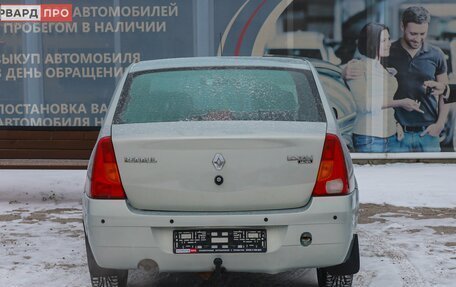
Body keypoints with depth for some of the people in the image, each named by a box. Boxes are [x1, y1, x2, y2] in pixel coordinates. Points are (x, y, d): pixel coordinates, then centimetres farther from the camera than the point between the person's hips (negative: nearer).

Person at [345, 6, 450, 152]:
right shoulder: (388, 53, -1)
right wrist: (348, 71, -23)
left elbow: (445, 93, 11)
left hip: (427, 133, 1)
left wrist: (440, 124, -1)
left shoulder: (435, 55, 4)